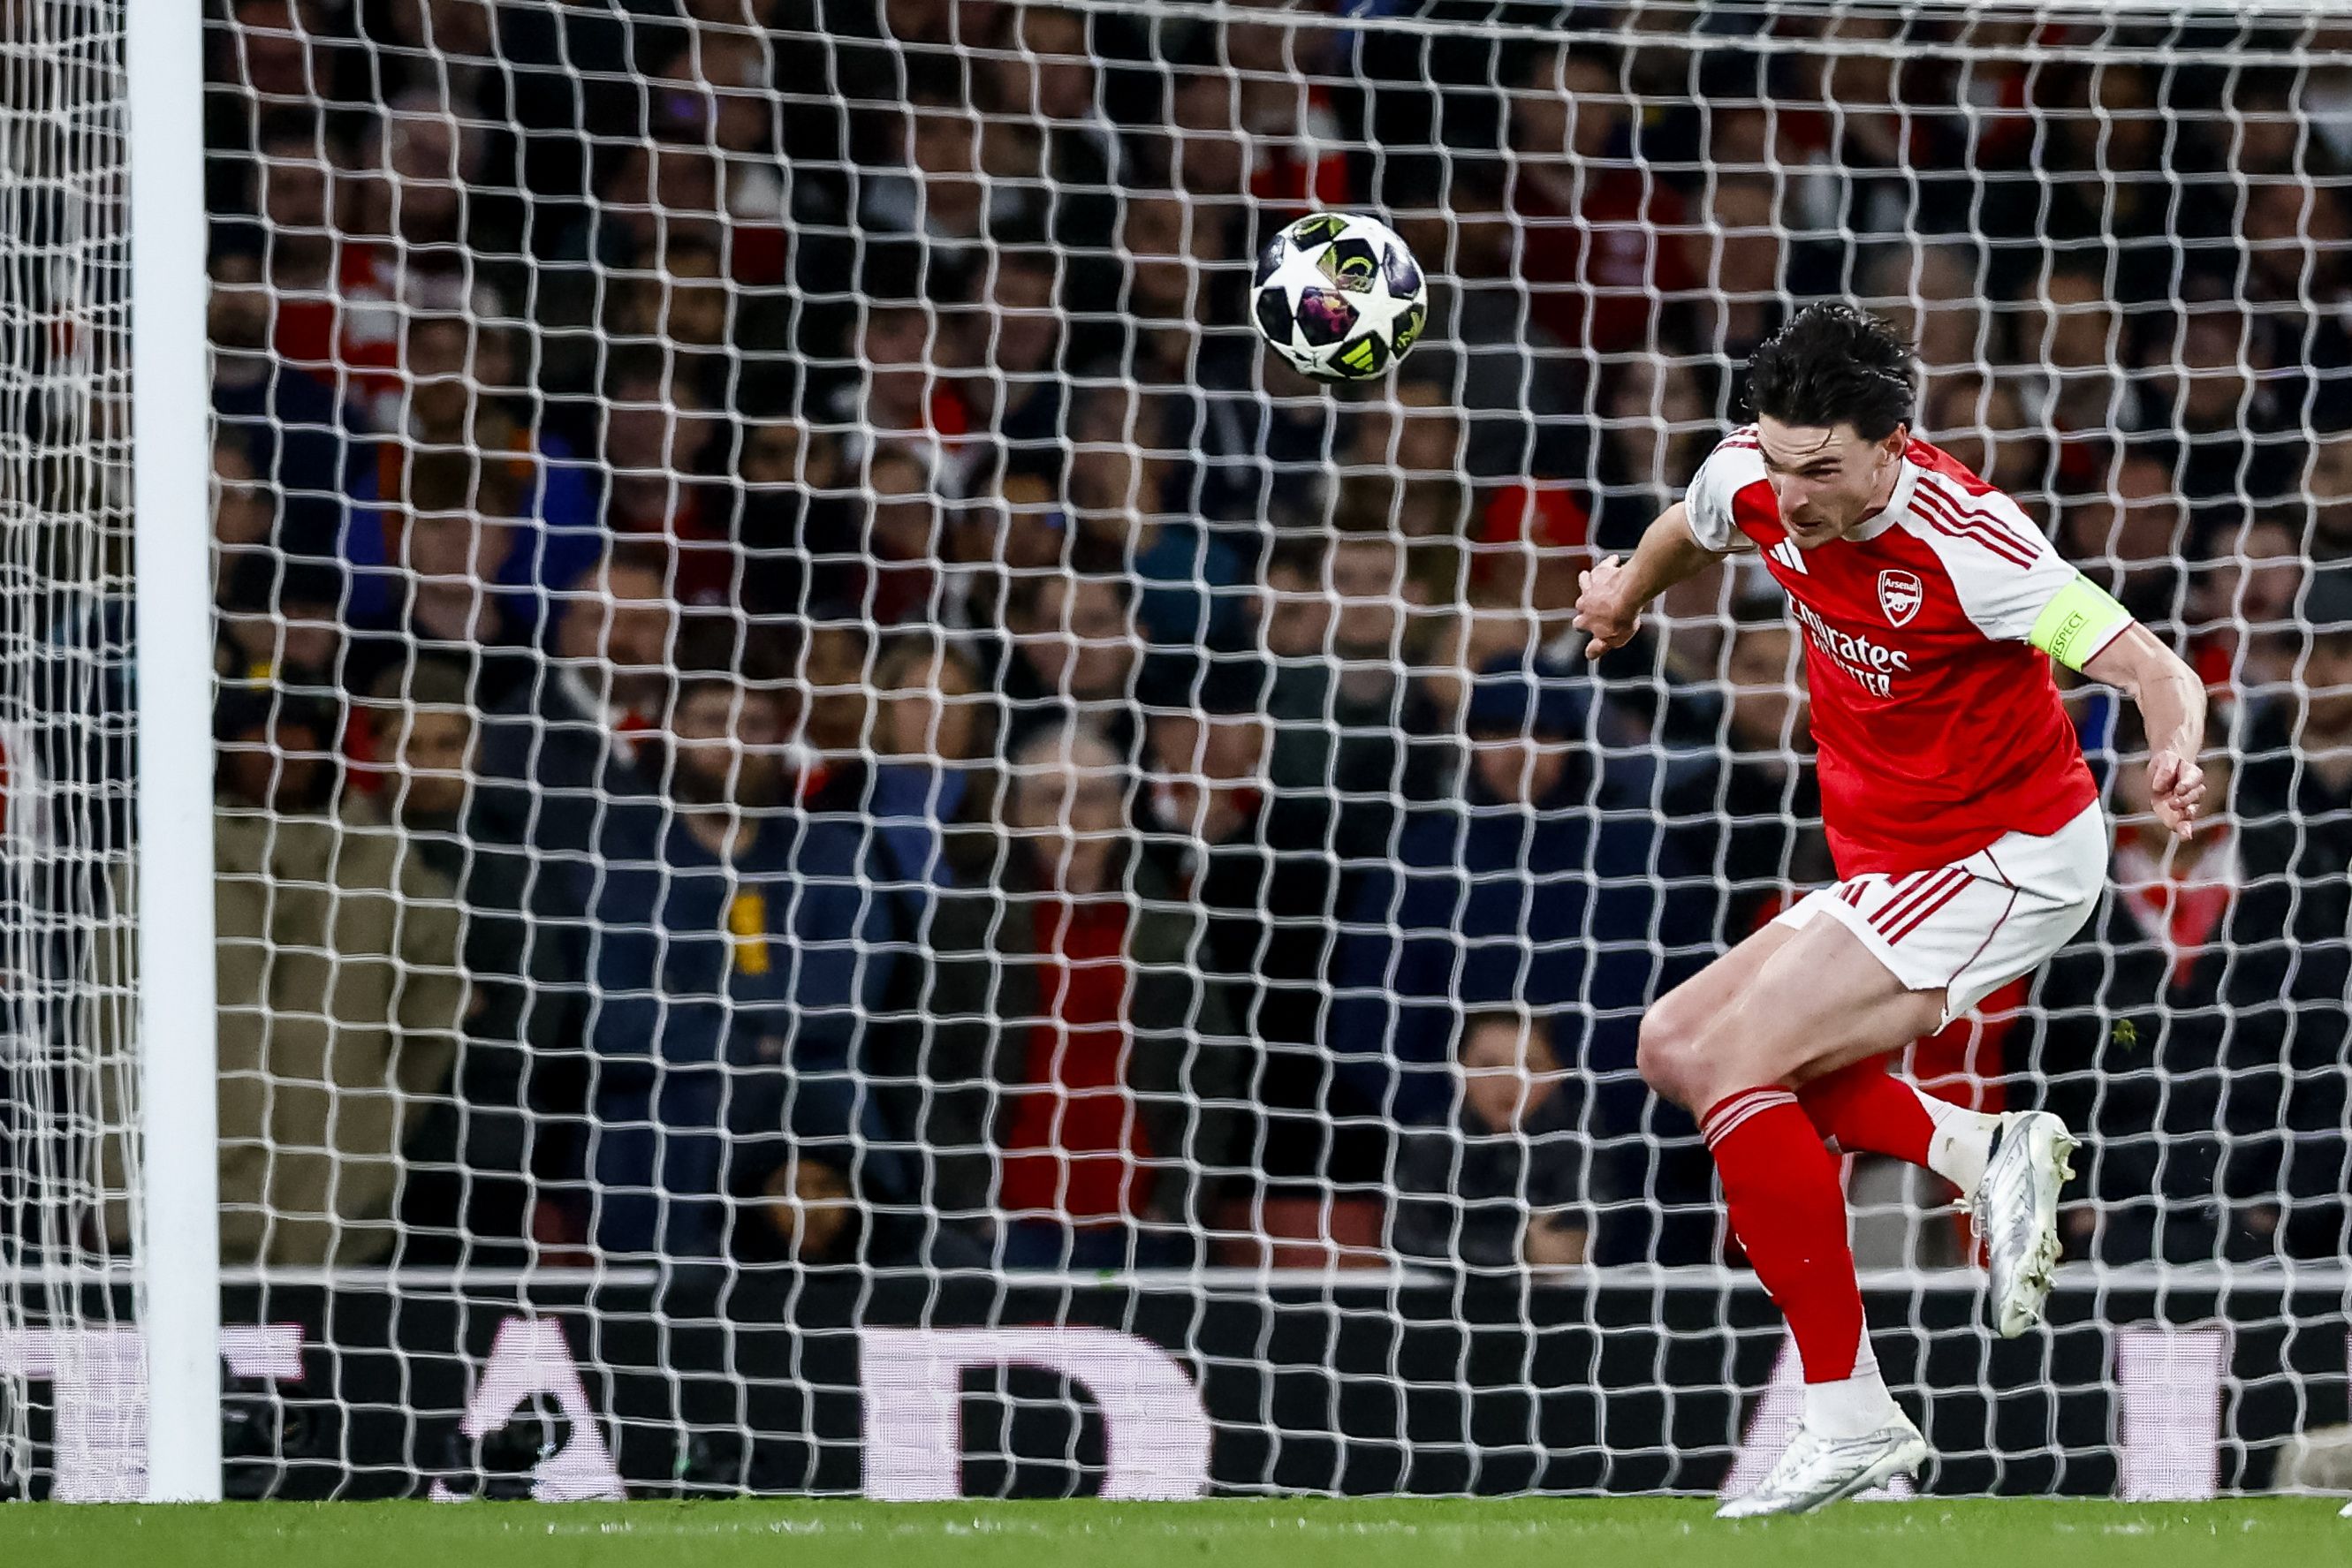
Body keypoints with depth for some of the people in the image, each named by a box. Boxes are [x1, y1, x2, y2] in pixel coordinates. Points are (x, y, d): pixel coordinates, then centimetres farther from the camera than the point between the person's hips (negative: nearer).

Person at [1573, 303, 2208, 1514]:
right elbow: (1689, 530, 20)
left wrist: (2176, 753, -54)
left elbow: (2155, 670, -31)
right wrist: (1626, 594, 42)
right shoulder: (1755, 477, -7)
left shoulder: (1962, 541, -28)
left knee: (1729, 1063, -19)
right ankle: (1983, 1154, -2)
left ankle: (1848, 1416, -16)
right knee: (1677, 1046, 4)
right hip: (1888, 863, 9)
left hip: (2008, 859, -9)